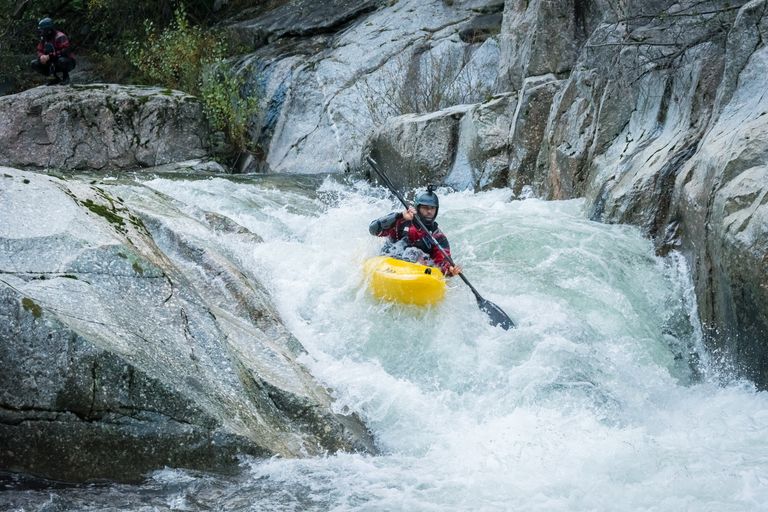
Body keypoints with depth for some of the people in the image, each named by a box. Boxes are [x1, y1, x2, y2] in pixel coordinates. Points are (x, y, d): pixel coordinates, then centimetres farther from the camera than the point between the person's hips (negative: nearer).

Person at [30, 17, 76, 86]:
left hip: (68, 63, -7)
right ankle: (56, 78, 2)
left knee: (62, 60, -42)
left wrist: (49, 56, -33)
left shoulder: (60, 37, -21)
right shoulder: (44, 39, 3)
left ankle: (66, 77, -9)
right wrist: (41, 56, -22)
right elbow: (39, 51, 5)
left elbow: (66, 51, -31)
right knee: (34, 64, -6)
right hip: (53, 63, 7)